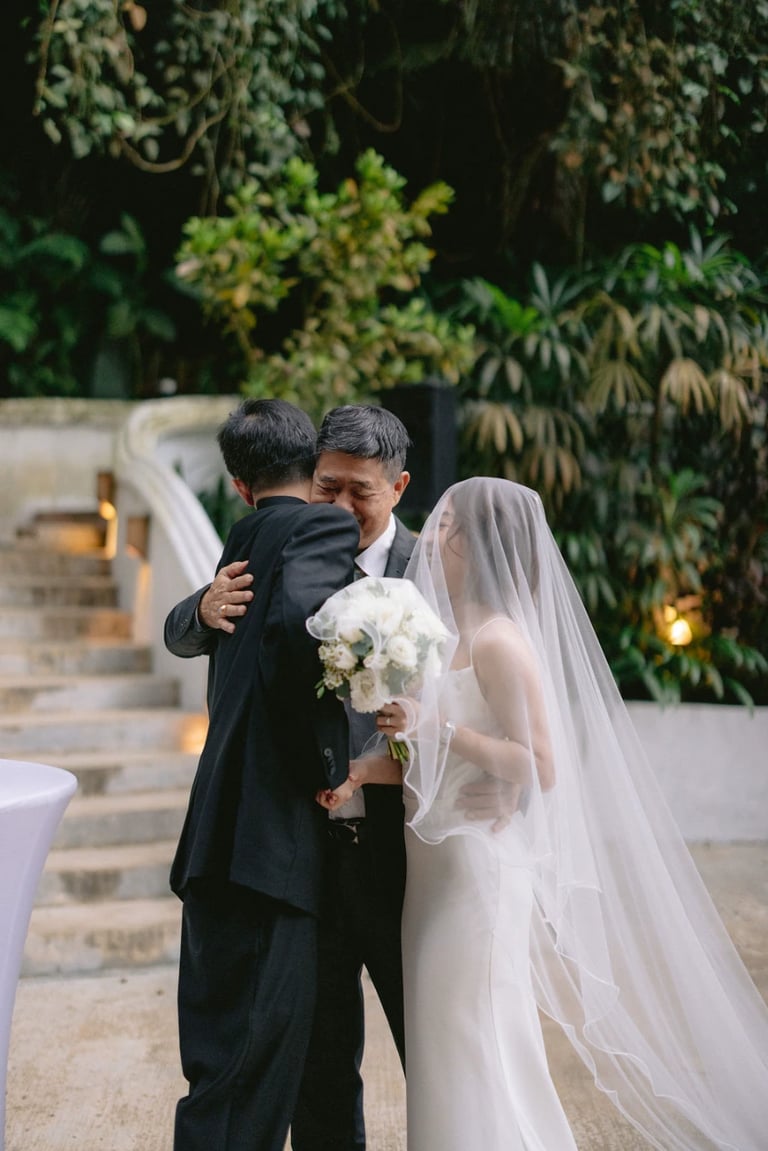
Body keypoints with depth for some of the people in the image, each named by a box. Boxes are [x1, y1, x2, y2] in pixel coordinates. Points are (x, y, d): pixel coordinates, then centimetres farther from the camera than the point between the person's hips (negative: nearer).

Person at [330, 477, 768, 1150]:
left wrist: (435, 726, -22)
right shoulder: (450, 636, 12)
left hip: (481, 866, -9)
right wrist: (367, 772, 0)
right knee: (445, 1056, 15)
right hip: (439, 868, 9)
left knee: (476, 1061, -3)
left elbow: (539, 769, -19)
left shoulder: (499, 641, -15)